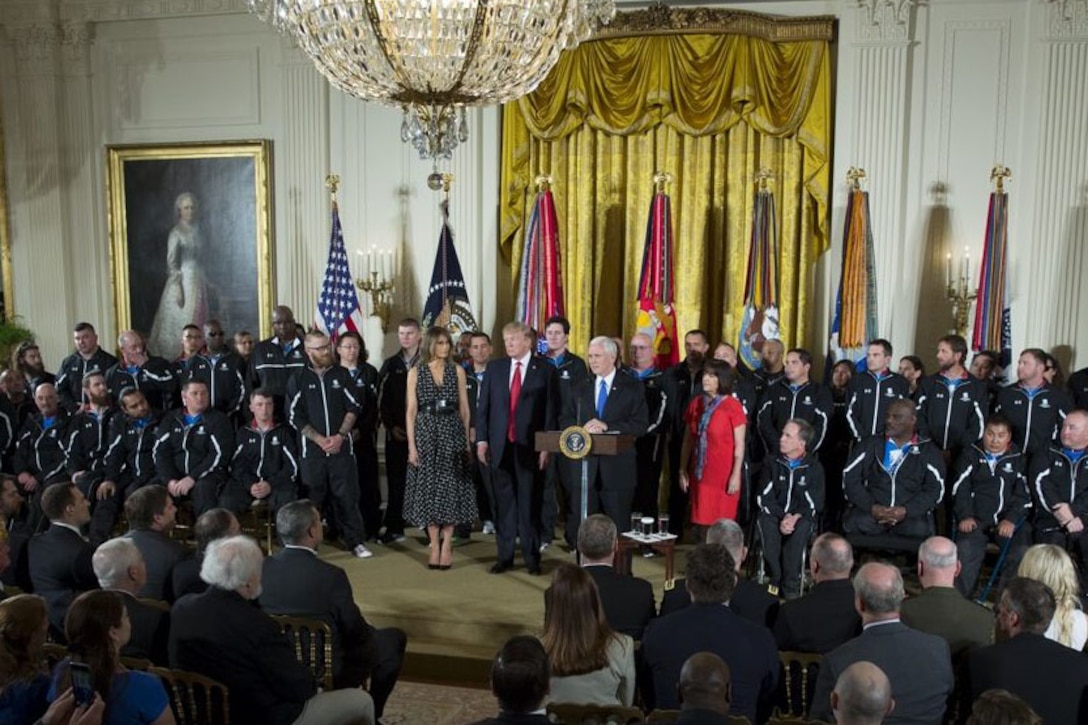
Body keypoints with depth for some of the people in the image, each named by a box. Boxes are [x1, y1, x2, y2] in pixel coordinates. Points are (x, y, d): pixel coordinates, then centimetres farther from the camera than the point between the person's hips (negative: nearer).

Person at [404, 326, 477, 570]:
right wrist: (411, 445, -6)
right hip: (426, 433, 0)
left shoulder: (457, 371, 5)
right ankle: (435, 545, 11)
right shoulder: (416, 372, 3)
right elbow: (411, 411, 0)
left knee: (451, 488, 1)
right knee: (428, 488, 2)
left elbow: (465, 409, 6)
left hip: (452, 433, 0)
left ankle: (446, 543, 11)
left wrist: (467, 441, 3)